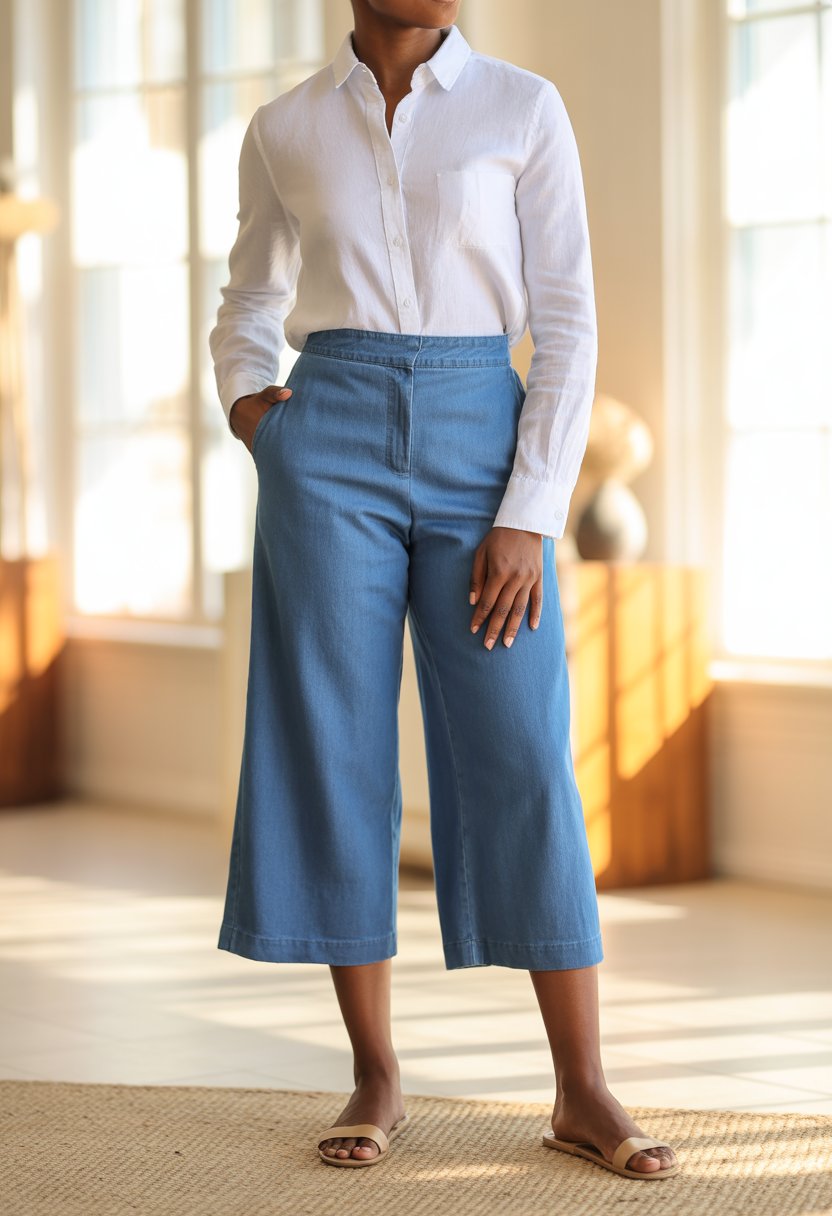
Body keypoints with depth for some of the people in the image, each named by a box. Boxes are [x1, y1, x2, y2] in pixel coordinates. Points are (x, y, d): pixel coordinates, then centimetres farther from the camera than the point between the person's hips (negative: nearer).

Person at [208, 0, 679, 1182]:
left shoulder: (524, 109, 3)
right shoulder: (285, 131, 8)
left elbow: (566, 326, 0)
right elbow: (250, 302, 22)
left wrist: (530, 517, -8)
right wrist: (244, 398, 0)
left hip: (479, 438, -1)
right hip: (331, 442, 1)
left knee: (523, 759, -5)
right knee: (336, 757, -1)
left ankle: (583, 1090, 2)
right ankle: (377, 1075, 10)